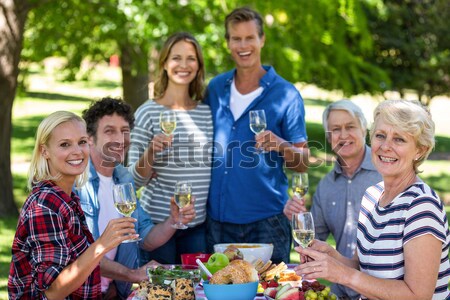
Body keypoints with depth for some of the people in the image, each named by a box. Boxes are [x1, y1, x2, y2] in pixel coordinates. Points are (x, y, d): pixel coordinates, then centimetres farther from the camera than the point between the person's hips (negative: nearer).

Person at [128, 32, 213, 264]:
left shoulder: (207, 113, 7)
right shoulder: (148, 113, -5)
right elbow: (136, 179, -5)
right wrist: (151, 152, -23)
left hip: (198, 225, 4)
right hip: (158, 223, -4)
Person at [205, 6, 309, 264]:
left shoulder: (286, 94, -3)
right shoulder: (215, 88, 8)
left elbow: (303, 163, -1)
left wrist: (280, 145, -21)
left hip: (266, 220, -3)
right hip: (218, 218, 3)